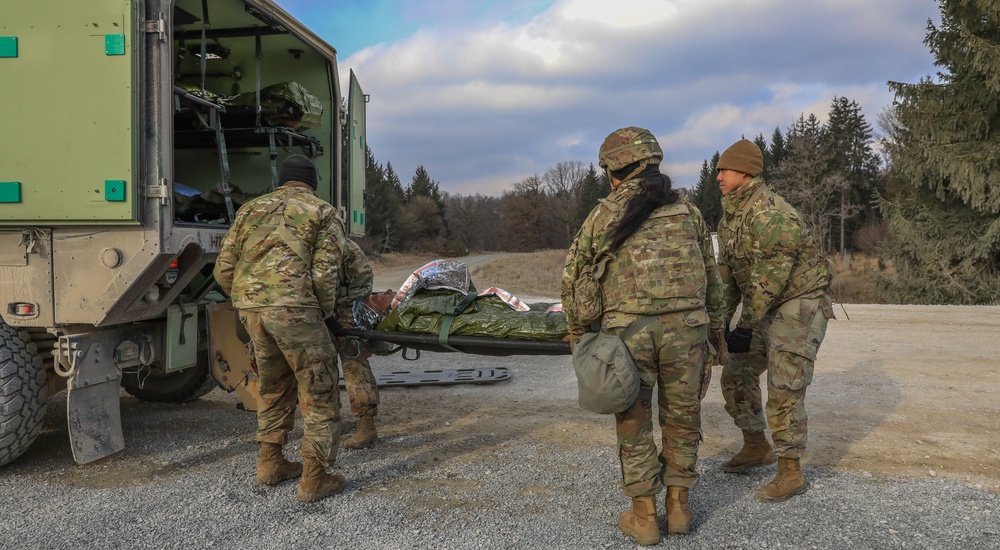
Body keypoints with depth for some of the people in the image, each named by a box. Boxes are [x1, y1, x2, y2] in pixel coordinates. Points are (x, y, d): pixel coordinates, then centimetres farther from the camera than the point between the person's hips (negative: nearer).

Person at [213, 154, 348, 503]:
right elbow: (325, 274, -5)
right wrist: (324, 312, 11)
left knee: (275, 385, 24)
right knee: (318, 392, 5)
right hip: (293, 307, -6)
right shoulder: (324, 213, 8)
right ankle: (314, 479, 8)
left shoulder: (251, 208, 21)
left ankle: (270, 464, 32)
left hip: (250, 307, 6)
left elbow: (224, 270, 15)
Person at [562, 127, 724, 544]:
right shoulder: (688, 211, 10)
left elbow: (574, 276, 7)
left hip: (628, 331, -2)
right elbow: (710, 277, 15)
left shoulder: (605, 214, 3)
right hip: (685, 329, 2)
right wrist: (715, 328, 25)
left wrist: (576, 330, 20)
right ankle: (678, 507, 24)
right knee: (682, 418, 16)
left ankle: (644, 517, 16)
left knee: (634, 422, 11)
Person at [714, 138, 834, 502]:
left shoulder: (770, 212, -23)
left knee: (784, 389, -11)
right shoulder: (729, 216, 7)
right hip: (767, 310, 9)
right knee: (737, 377, 10)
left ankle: (791, 474, 0)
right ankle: (756, 448, 27)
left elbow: (771, 275, -26)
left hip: (800, 304, -9)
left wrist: (747, 323, -23)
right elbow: (728, 272, 12)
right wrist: (721, 318, 7)